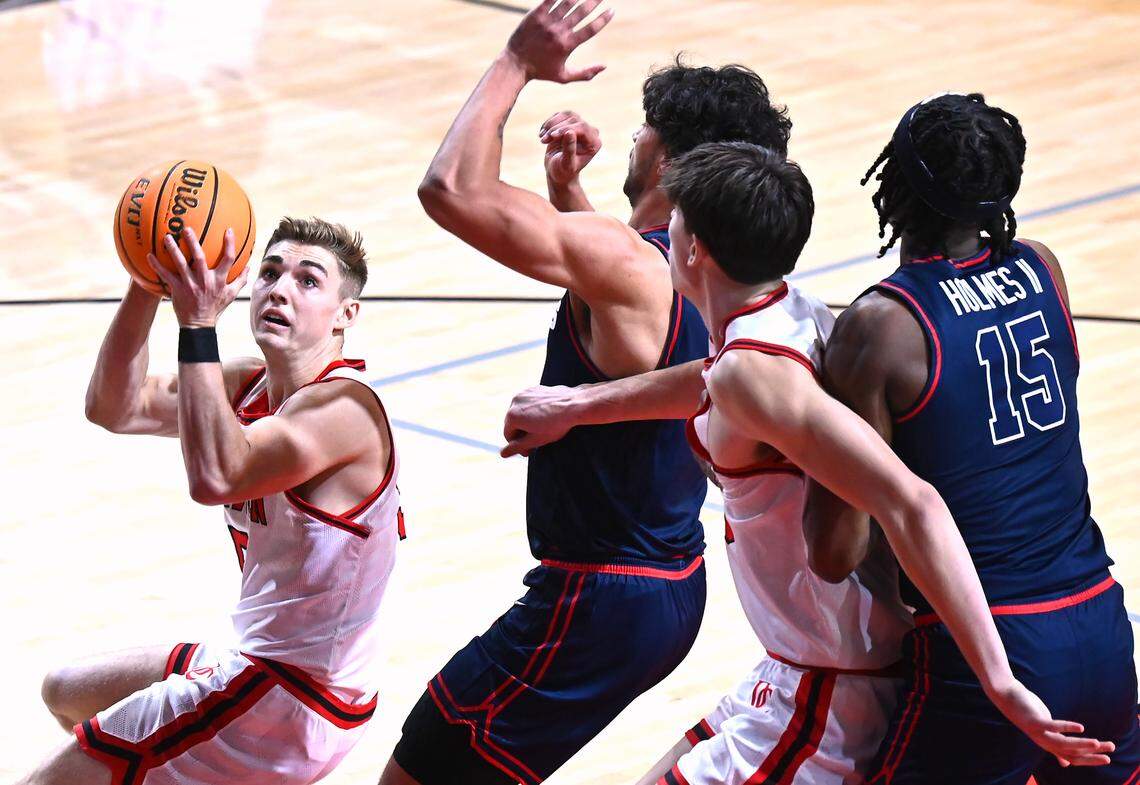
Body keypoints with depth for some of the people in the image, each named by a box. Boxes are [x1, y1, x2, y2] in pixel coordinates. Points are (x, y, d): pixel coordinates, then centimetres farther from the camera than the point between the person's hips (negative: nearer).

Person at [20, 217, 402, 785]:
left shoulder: (343, 406, -22)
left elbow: (214, 476, -40)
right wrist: (148, 287, -12)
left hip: (289, 705, -10)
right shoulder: (249, 386, 6)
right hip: (259, 665, 10)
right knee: (65, 693, 31)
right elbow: (114, 408, 0)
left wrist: (198, 324, -40)